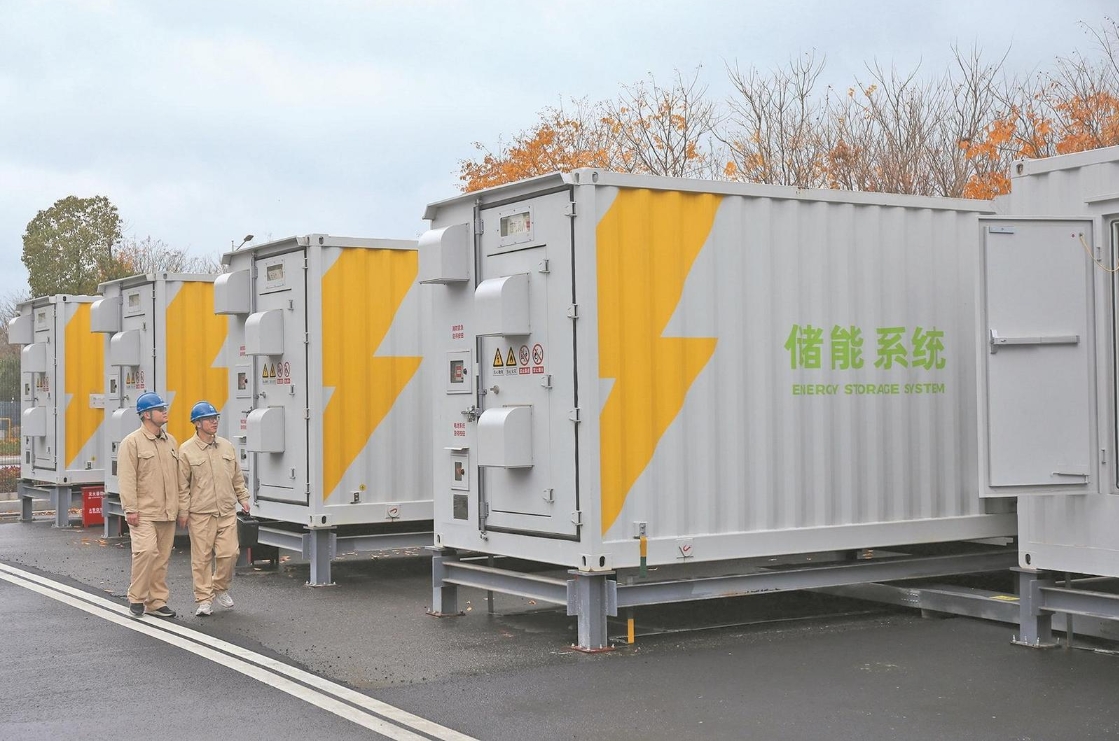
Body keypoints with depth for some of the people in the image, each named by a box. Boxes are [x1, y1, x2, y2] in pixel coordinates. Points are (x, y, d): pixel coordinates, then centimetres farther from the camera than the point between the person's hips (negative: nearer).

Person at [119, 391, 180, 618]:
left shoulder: (171, 442, 15)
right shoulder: (132, 442, -5)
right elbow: (127, 478, -10)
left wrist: (180, 506, 16)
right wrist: (130, 509, -16)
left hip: (167, 513, 7)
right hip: (144, 513, -6)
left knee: (162, 557, 8)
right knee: (146, 551, -18)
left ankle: (156, 602, 16)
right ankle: (136, 598, -3)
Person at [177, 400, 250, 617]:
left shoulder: (227, 446, 10)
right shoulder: (187, 451, -4)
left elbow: (237, 477, 18)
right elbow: (182, 485, -3)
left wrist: (243, 497, 12)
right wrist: (183, 511, -5)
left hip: (227, 512, 4)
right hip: (200, 514, -3)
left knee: (229, 553, -1)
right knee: (201, 558, 1)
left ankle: (220, 588, 23)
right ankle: (204, 600, 10)